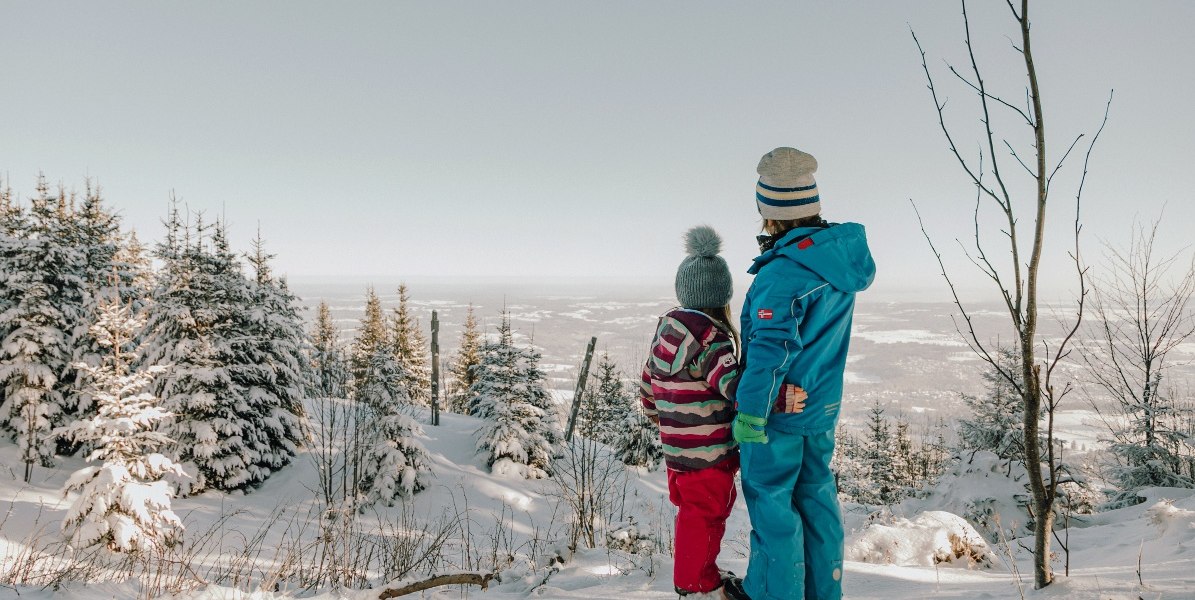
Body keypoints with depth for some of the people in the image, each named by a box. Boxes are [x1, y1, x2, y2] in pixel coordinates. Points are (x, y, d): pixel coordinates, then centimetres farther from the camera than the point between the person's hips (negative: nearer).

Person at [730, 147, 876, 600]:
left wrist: (750, 411, -20)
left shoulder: (784, 270, -25)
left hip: (780, 409, -8)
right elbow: (864, 275, 24)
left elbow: (772, 346, -27)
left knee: (771, 501, 5)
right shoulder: (845, 250, -1)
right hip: (824, 406, 8)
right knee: (816, 494, 19)